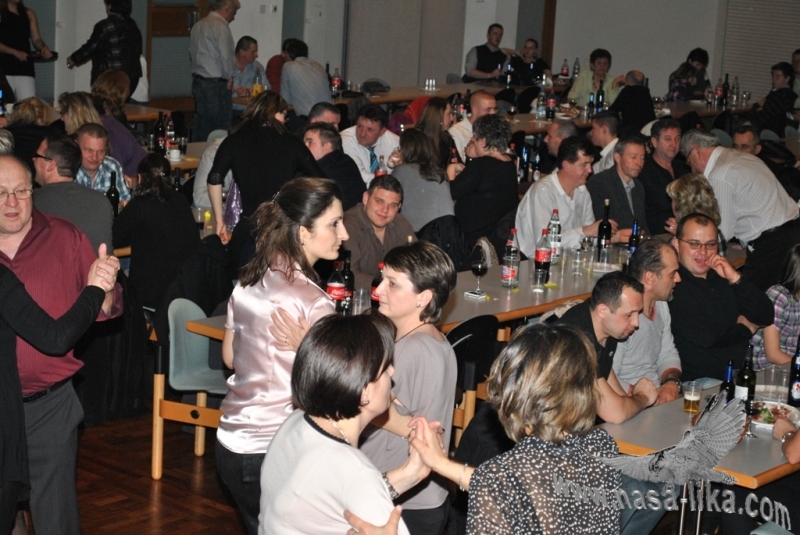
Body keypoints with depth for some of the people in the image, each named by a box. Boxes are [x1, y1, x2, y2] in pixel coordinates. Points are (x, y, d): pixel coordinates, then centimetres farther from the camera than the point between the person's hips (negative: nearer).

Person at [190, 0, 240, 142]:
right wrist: (230, 77, -1)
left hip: (197, 81, 9)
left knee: (202, 127, 12)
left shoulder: (198, 25, 13)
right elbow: (226, 56, -17)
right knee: (219, 130, -4)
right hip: (216, 84, -9)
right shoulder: (220, 26, -14)